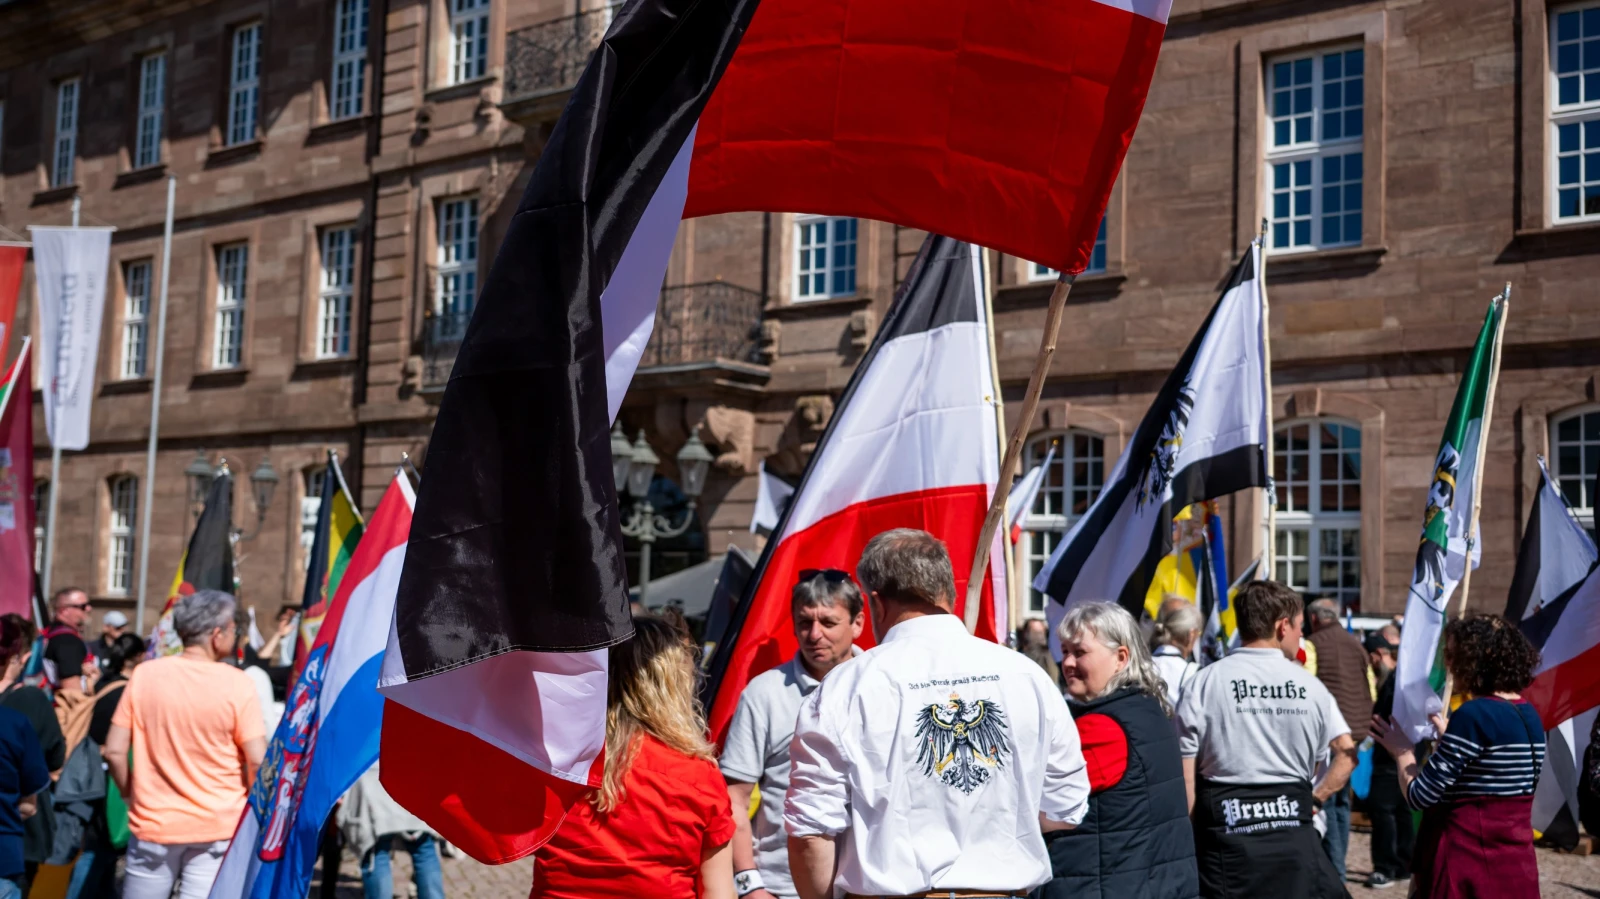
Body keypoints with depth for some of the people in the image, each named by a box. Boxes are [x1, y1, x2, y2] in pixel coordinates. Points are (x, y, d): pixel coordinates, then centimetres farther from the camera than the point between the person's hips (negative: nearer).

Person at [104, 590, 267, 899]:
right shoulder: (236, 683, -11)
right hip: (216, 830, -3)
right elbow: (258, 761, -14)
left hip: (153, 824, 3)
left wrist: (131, 794, 15)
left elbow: (114, 751, -2)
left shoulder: (145, 674, -3)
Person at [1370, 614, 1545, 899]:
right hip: (1517, 862, 8)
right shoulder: (1530, 715, 8)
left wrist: (1403, 751, 1)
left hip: (1468, 862, -8)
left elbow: (1420, 795, -17)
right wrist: (1448, 739, 21)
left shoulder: (1475, 714, -18)